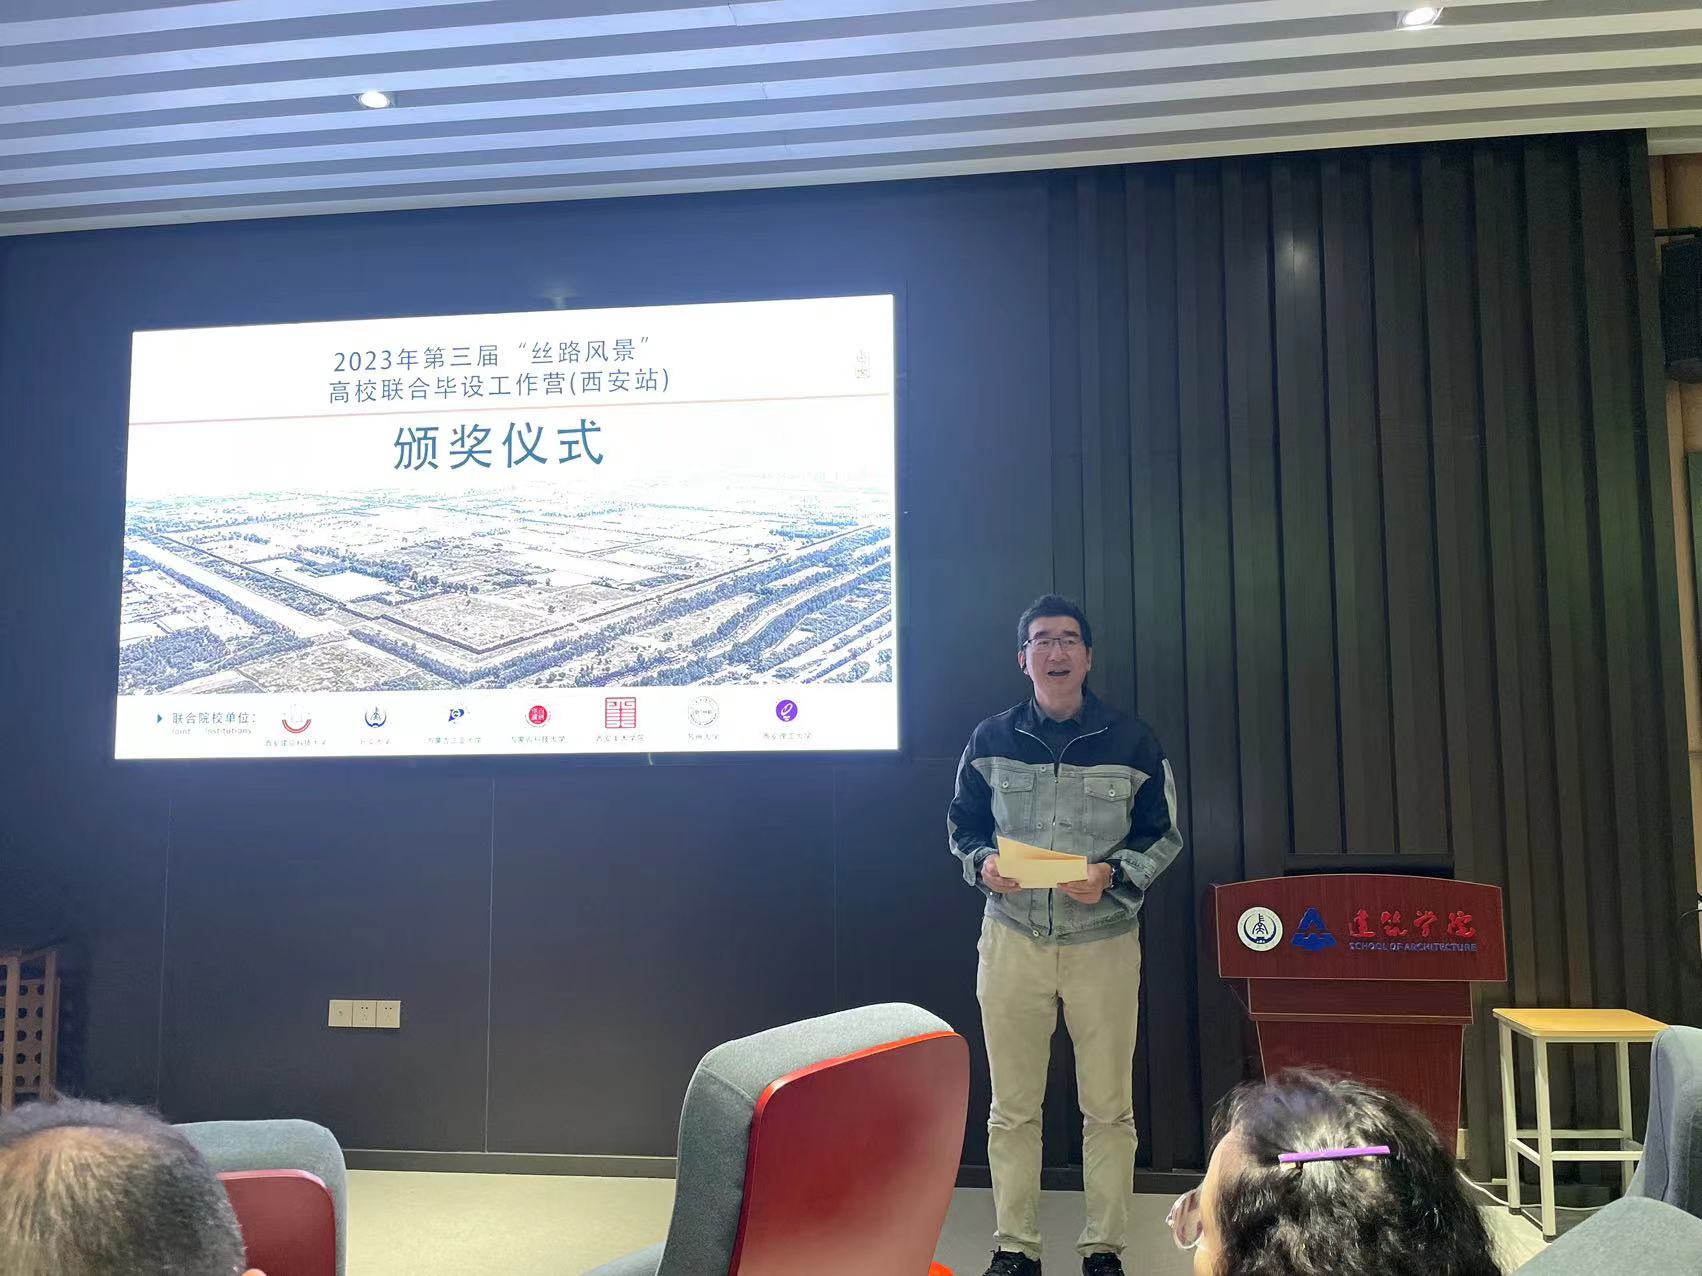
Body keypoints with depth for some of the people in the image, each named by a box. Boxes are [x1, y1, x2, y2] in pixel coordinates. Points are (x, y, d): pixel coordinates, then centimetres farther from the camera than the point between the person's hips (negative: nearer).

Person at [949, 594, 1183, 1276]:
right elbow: (963, 827, 11)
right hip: (1012, 939, 1)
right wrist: (984, 866, -10)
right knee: (1011, 1108, 9)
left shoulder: (1132, 740, -1)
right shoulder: (991, 740, 3)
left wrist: (1114, 874, -14)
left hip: (1104, 942, -1)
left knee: (1108, 1109, 9)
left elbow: (1164, 834, 4)